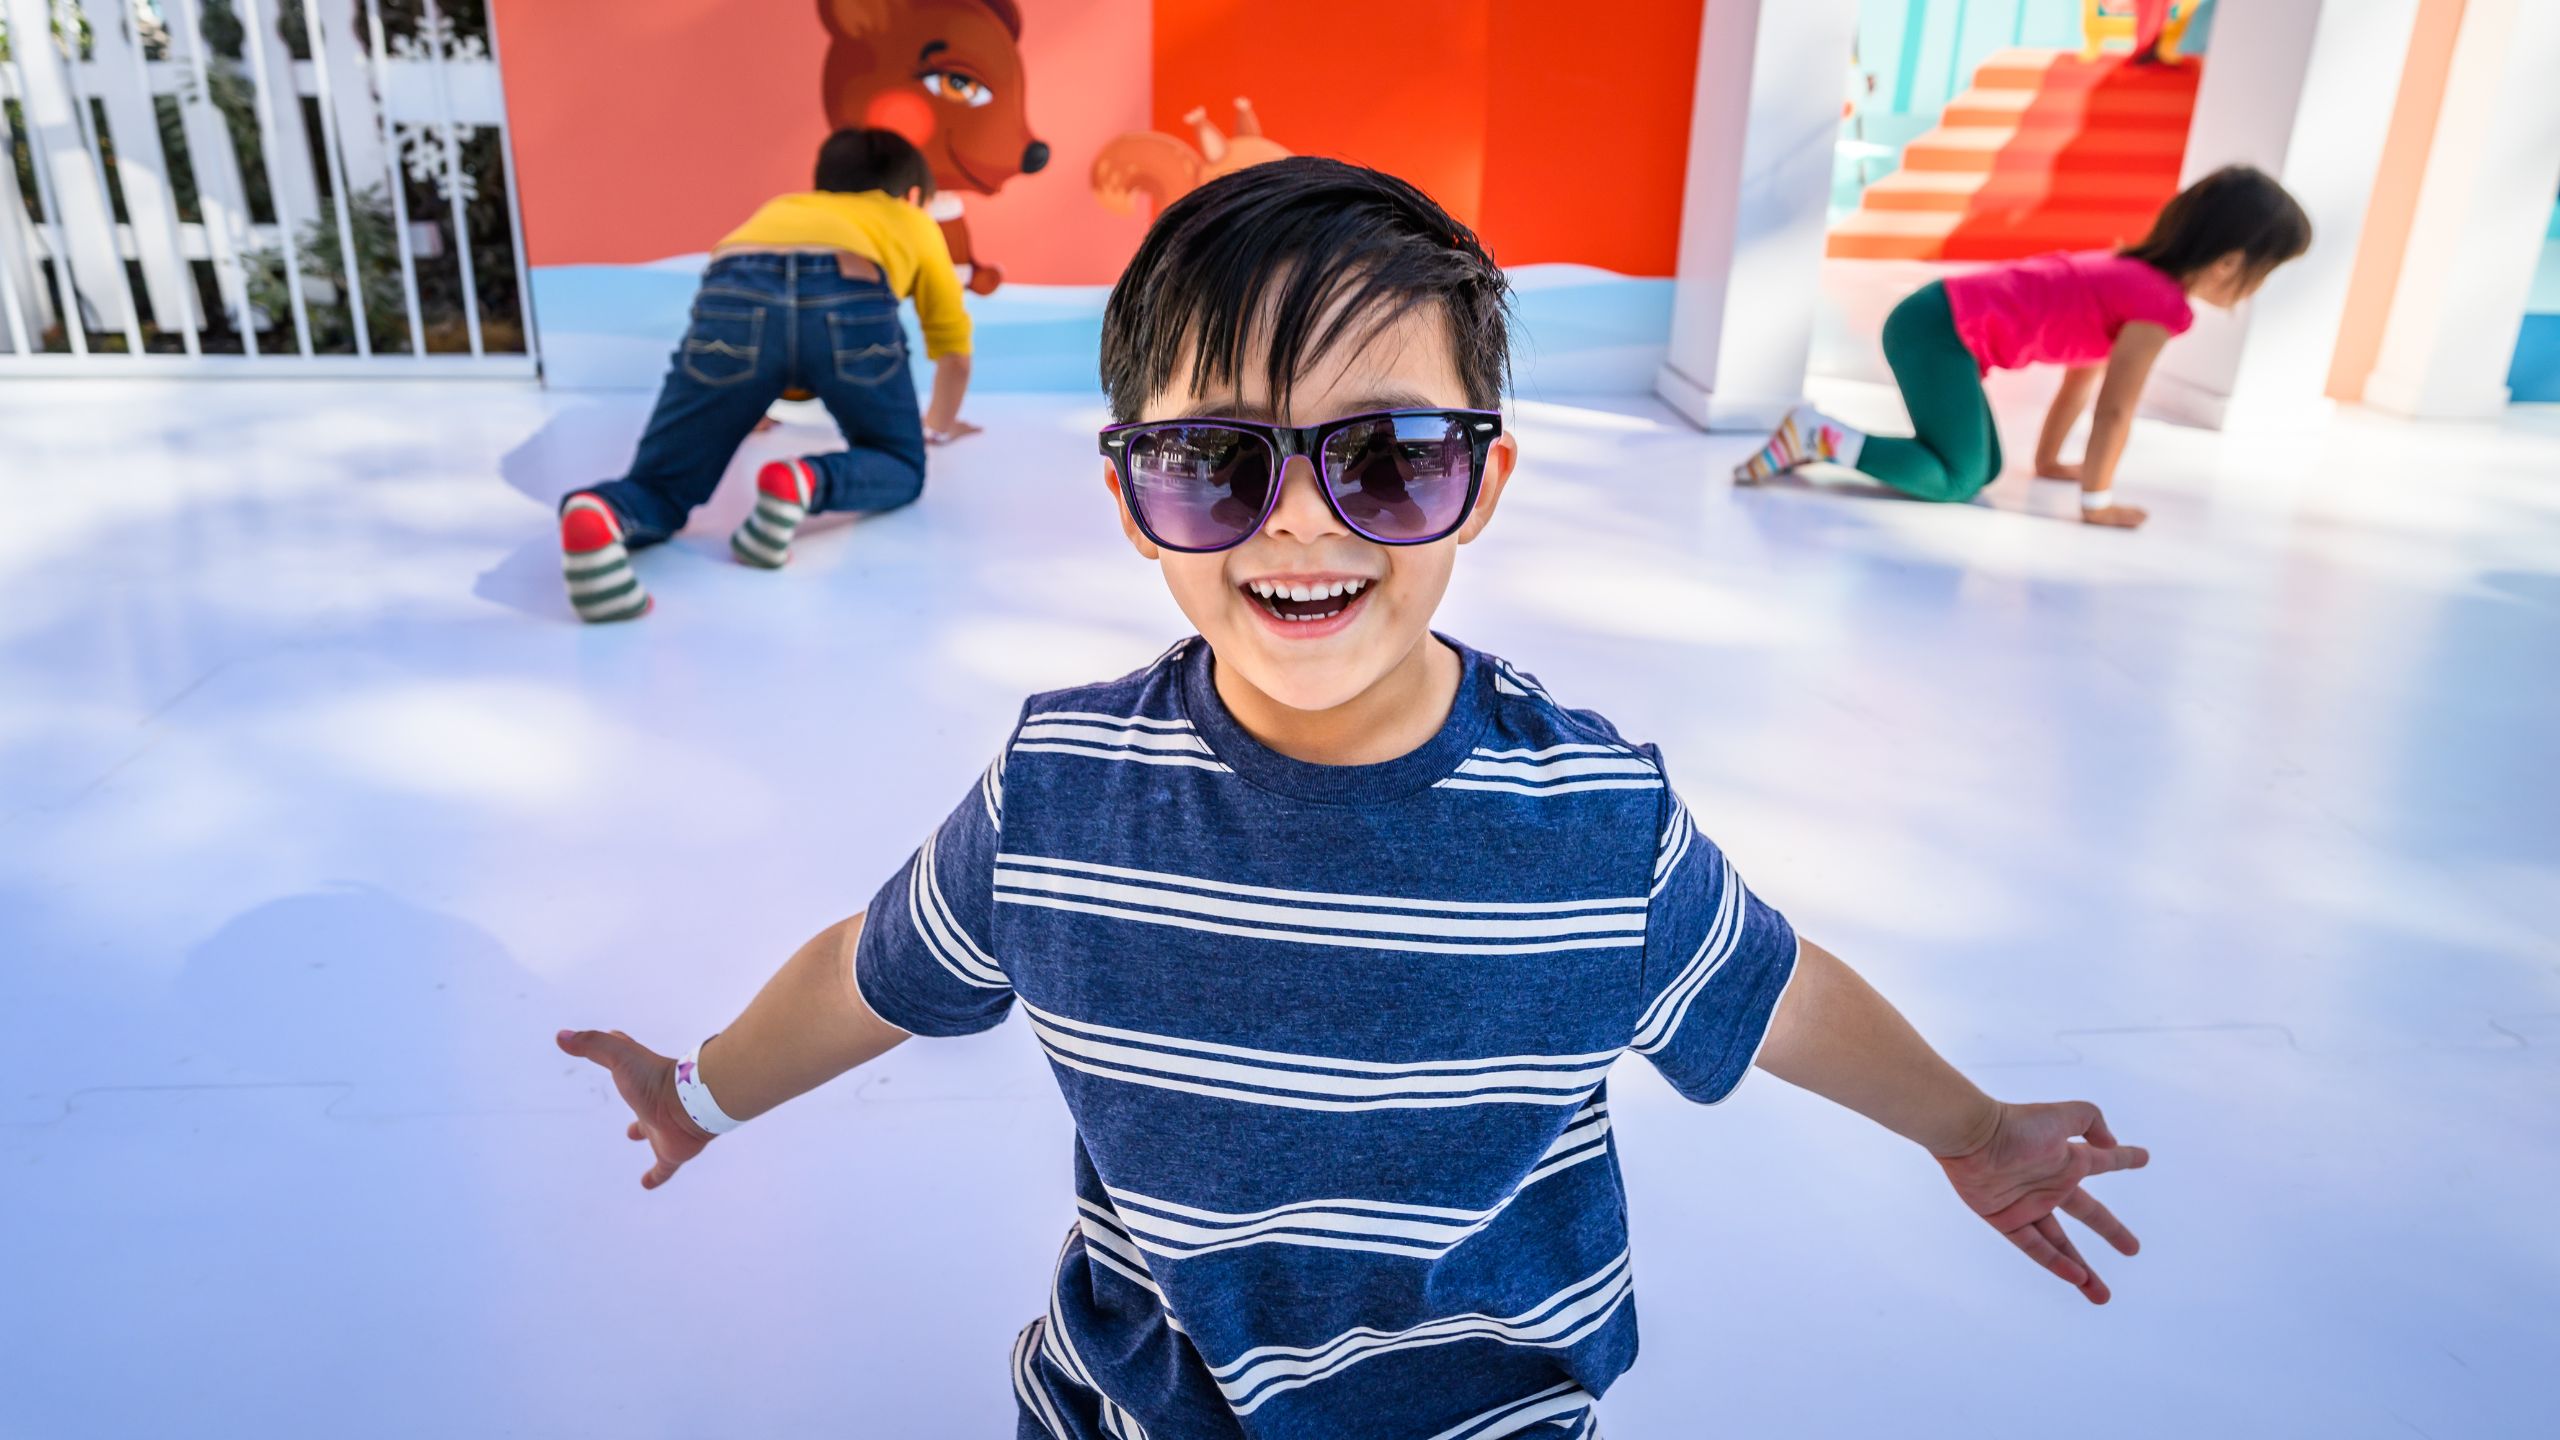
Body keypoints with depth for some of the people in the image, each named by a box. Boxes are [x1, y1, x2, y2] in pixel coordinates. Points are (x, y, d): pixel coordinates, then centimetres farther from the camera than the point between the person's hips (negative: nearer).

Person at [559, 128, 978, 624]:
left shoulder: (780, 208, 48)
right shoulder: (915, 224, 41)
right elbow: (955, 348, 47)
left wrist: (736, 411, 74)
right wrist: (938, 426, 65)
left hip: (736, 295, 3)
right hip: (849, 299, -2)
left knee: (662, 487, 12)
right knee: (900, 467, 20)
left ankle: (600, 515, -25)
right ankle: (804, 484, -14)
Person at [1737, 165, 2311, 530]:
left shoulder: (2132, 275, 18)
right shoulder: (2165, 304, -11)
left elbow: (2082, 377, 26)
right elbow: (2114, 409, -11)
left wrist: (2049, 461, 32)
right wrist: (2096, 501, -4)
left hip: (1935, 321, 10)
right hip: (1942, 330, -10)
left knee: (1982, 470, 12)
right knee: (1957, 481, -7)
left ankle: (1822, 435, 8)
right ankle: (1817, 434, -11)